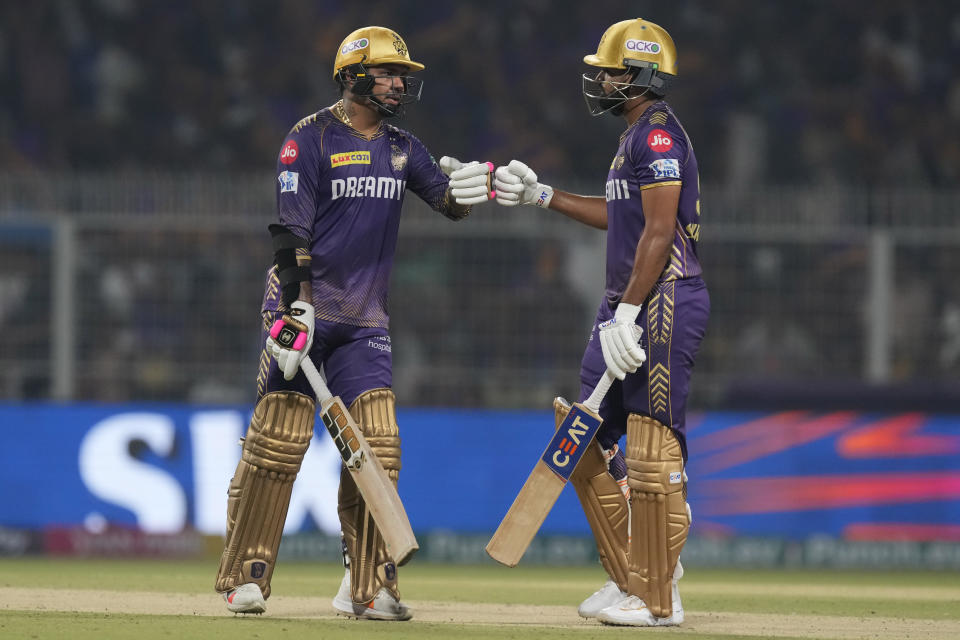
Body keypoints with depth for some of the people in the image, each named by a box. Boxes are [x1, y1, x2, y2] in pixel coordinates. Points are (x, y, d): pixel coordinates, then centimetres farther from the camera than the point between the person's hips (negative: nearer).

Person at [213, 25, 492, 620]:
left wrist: (470, 186, -21)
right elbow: (291, 229, -11)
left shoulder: (402, 148, 12)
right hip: (305, 306, -5)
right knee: (278, 441, -7)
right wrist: (295, 310, -20)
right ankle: (245, 577, 2)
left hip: (365, 321, 5)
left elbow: (447, 200, 4)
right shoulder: (311, 139, -6)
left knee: (377, 447, -3)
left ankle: (368, 587, 1)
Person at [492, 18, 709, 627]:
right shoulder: (637, 136, 19)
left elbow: (660, 232, -20)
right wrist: (543, 195, 33)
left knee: (652, 447, -11)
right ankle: (630, 577, 18)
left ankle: (657, 598, -9)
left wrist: (628, 314, -23)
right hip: (626, 304, 11)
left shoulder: (659, 133, -12)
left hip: (663, 302, -11)